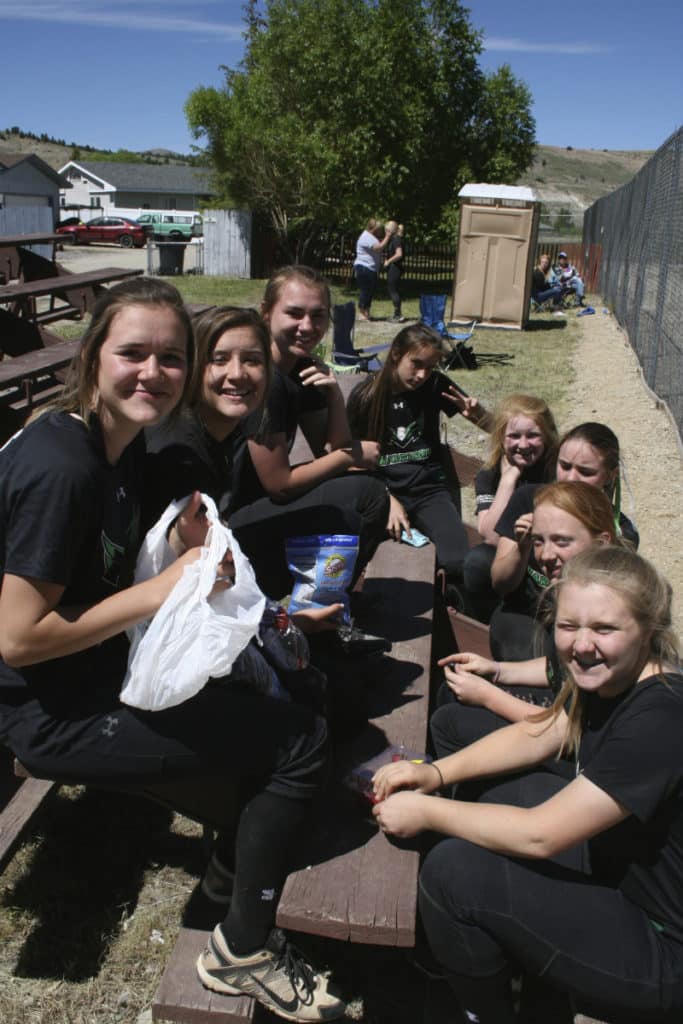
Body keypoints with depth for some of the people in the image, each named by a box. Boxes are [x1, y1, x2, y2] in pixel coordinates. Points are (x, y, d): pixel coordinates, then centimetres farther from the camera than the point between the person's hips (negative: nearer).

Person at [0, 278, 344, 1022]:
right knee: (300, 742, -10)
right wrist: (157, 592, -22)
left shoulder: (124, 443, 2)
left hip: (105, 672, 9)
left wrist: (190, 545, -3)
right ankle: (244, 952, 11)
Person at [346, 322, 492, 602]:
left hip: (429, 489, 1)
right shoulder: (365, 395, -2)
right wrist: (388, 500, -13)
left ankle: (451, 607, 5)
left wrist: (478, 414, -17)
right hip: (382, 490, -1)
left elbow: (494, 428, 8)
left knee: (458, 563, -27)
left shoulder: (436, 386, 2)